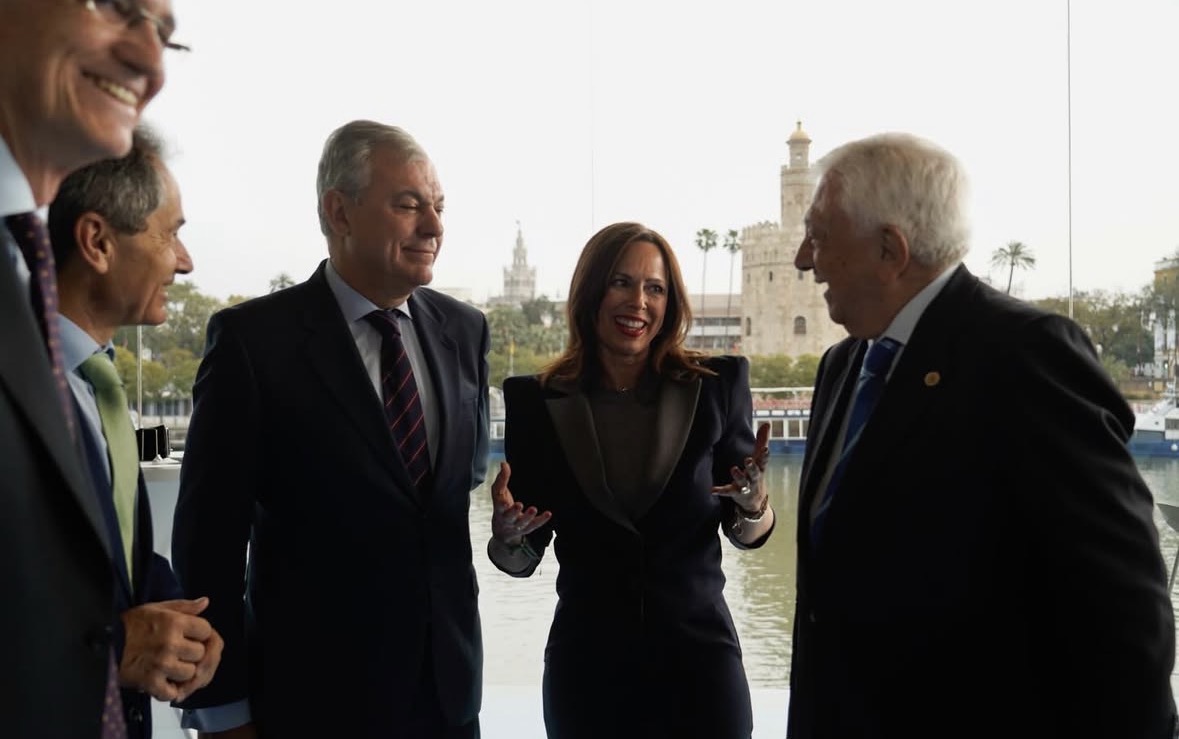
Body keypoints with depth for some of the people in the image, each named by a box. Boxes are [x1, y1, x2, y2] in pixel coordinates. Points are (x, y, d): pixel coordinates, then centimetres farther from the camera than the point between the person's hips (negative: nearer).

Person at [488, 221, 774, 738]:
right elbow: (522, 560, 1)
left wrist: (754, 503, -20)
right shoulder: (538, 400, -5)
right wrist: (507, 535, -21)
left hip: (699, 654, 0)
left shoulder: (716, 386, -6)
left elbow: (747, 535, 1)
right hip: (585, 662, 0)